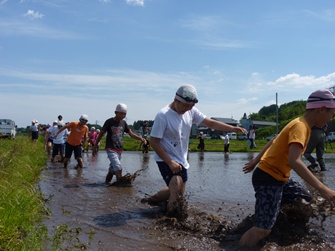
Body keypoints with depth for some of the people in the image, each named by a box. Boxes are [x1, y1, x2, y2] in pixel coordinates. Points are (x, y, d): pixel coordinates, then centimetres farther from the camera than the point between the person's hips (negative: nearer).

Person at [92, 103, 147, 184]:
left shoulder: (123, 123, 8)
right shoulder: (109, 122, -7)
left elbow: (131, 134, 3)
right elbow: (101, 134, -2)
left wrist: (140, 138, -15)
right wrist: (95, 146, -1)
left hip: (119, 150, 6)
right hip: (111, 149, -6)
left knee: (113, 169, 13)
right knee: (118, 167, -19)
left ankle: (106, 182, 27)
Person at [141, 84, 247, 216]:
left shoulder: (191, 111, -3)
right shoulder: (163, 116, -22)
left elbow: (211, 123, -3)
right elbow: (154, 142, -20)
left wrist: (232, 128, -17)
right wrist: (170, 162, -23)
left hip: (181, 160, 7)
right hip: (166, 160, -7)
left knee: (179, 193, 18)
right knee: (177, 192, -21)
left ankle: (152, 199, 40)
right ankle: (171, 216, 5)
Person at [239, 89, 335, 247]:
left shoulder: (301, 124, 11)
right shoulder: (300, 126, -21)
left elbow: (273, 141, 22)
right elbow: (294, 161, -36)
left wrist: (256, 161, 30)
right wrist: (321, 188, -40)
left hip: (279, 178, 11)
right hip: (268, 179, -11)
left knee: (308, 202, 20)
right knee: (263, 230, -17)